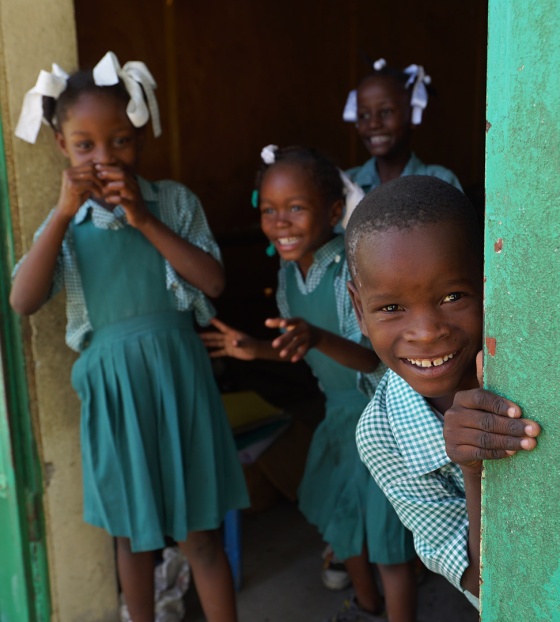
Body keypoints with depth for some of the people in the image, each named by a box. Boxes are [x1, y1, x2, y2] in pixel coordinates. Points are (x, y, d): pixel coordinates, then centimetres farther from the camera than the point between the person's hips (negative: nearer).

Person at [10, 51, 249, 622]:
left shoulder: (174, 200, -1)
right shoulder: (66, 221, 2)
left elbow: (213, 281, -11)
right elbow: (23, 302, -10)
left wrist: (144, 220, -17)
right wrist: (63, 213, -16)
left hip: (176, 374, -1)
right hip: (112, 386, 2)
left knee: (199, 532, 9)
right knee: (132, 531, 19)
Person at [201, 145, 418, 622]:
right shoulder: (288, 272, -5)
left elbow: (373, 358, -35)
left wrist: (317, 339, -51)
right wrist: (257, 350, -1)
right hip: (340, 409, 8)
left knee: (387, 528, 3)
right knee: (336, 511, 22)